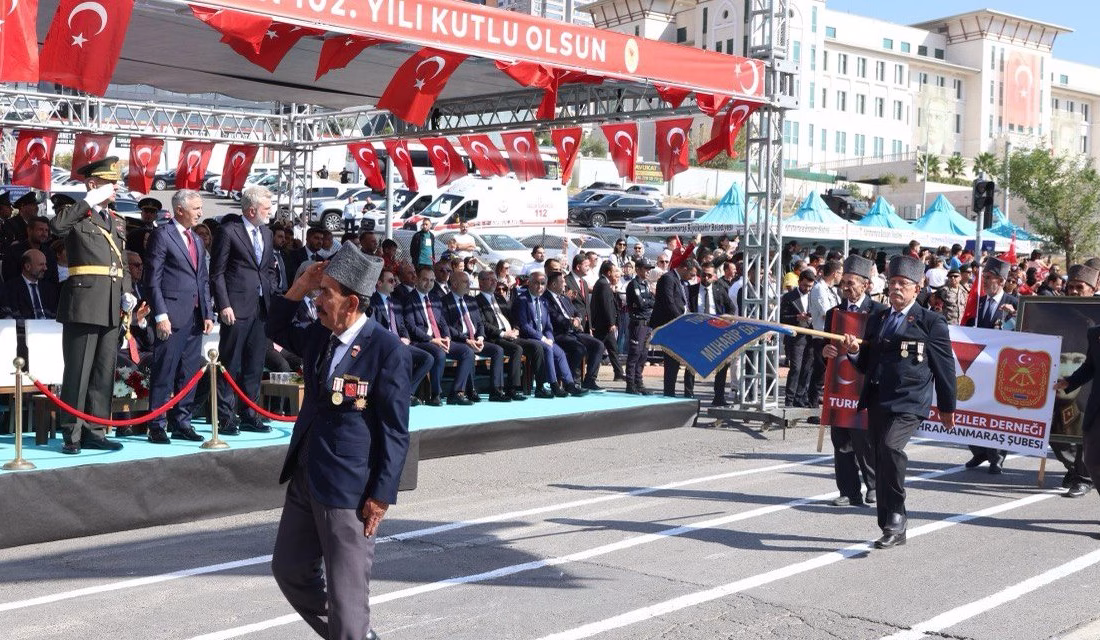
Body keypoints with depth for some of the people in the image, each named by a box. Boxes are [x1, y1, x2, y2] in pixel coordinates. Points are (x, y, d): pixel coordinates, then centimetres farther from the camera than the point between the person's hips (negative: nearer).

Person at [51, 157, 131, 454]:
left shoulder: (117, 221, 19)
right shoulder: (77, 216, -1)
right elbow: (56, 225, -25)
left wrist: (127, 293, 7)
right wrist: (89, 201, -19)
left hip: (111, 307, 7)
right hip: (84, 303, -7)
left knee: (104, 371, 9)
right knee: (78, 371, -2)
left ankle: (94, 431, 17)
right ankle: (71, 434, 4)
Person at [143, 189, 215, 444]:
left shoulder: (197, 240, 19)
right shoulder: (161, 235, -5)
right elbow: (152, 279, -10)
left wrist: (208, 314, 11)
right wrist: (160, 315, -15)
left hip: (195, 317, 7)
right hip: (172, 316, -7)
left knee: (189, 373, 10)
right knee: (164, 373, -4)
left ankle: (181, 423, 17)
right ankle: (157, 426, 2)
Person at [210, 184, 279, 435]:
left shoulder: (266, 233, 15)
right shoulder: (228, 231, -6)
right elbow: (217, 272, -8)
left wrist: (271, 298, 11)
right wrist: (224, 305, -14)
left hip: (262, 308, 7)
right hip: (237, 308, -7)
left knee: (255, 365, 11)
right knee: (230, 364, -2)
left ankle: (248, 414, 19)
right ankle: (225, 417, 3)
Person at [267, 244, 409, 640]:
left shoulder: (387, 350, -16)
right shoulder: (318, 334, 5)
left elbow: (395, 432, -14)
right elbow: (277, 330, 26)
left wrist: (382, 495, -17)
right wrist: (299, 287, 9)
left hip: (349, 489, -8)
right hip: (303, 477, 8)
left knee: (346, 595, -2)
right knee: (289, 570, 20)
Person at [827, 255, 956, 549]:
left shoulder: (931, 323, 0)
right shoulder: (876, 320, 17)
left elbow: (945, 366, 3)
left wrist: (947, 407, 5)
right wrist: (854, 352, -2)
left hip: (909, 403, -6)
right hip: (877, 403, 6)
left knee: (891, 447, -29)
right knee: (882, 466, 9)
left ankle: (896, 517, -17)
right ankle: (892, 530, 21)